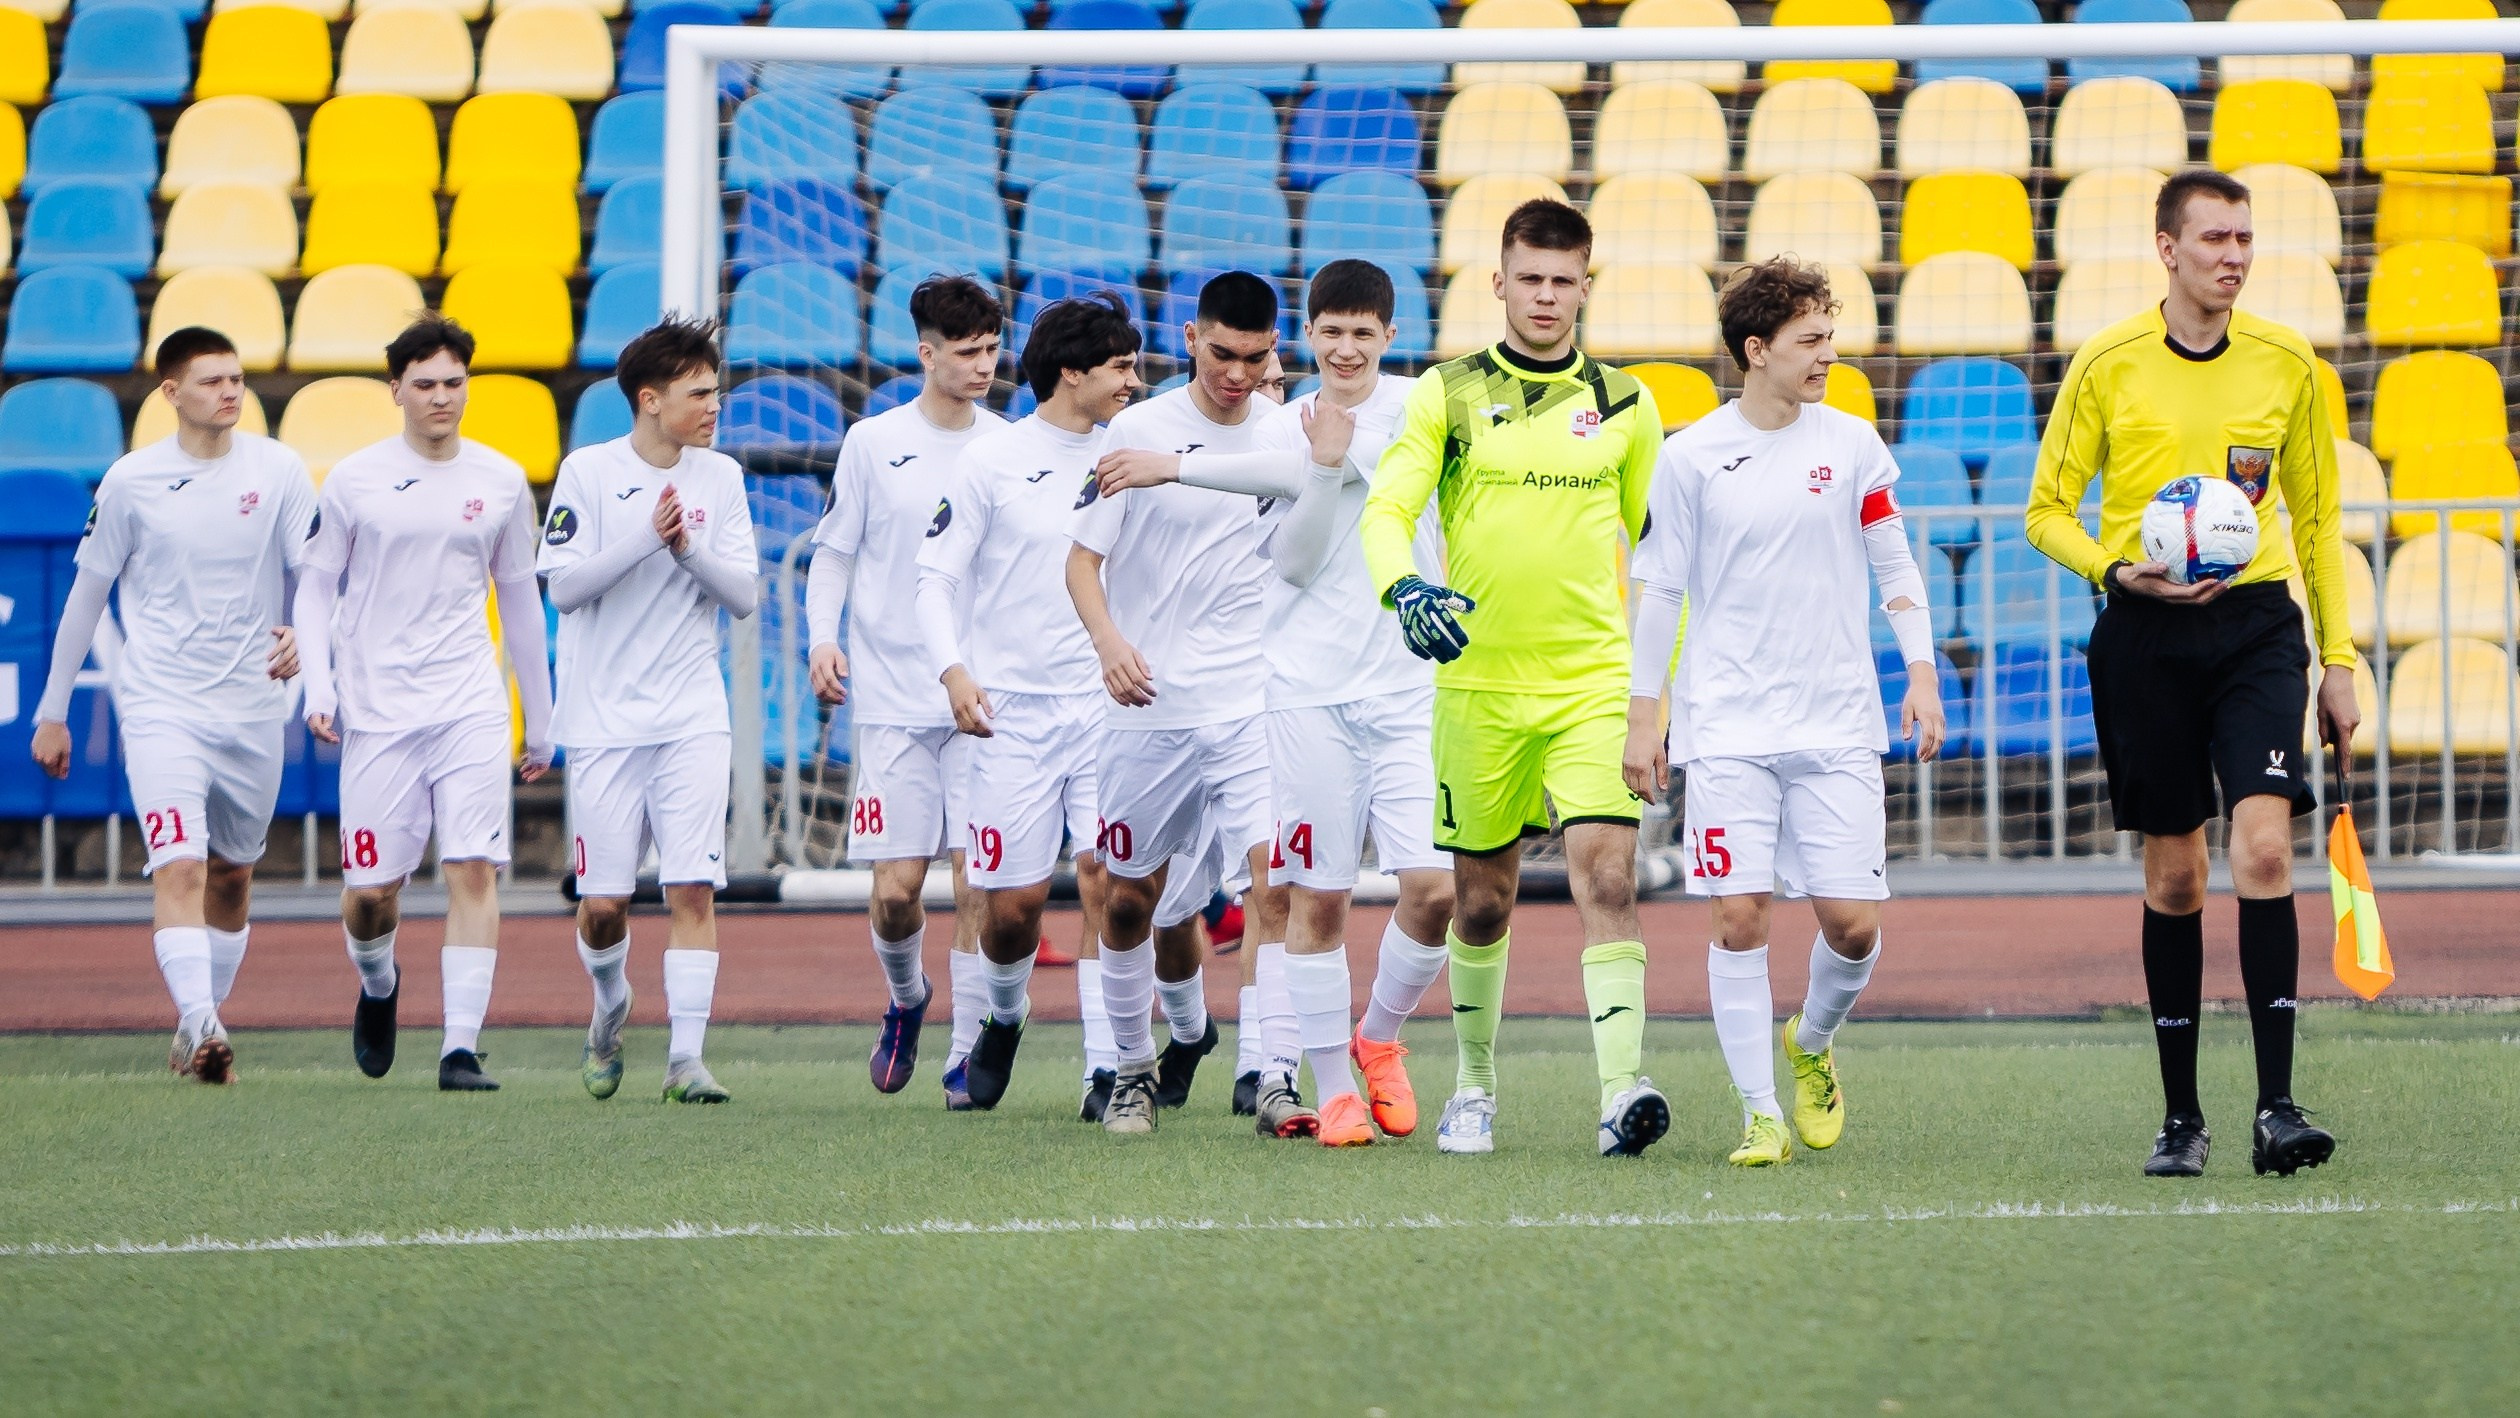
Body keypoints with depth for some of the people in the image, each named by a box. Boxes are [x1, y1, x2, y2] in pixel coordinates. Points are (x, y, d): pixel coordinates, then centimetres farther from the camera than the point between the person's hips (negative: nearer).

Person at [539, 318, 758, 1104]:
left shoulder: (720, 478, 6)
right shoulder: (587, 473, -3)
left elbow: (745, 595, 4)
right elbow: (564, 586, -8)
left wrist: (688, 547, -12)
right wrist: (646, 538, -18)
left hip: (692, 718, 2)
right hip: (603, 717, -2)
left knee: (694, 888, -11)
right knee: (604, 904, 1)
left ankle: (686, 1054, -10)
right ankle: (610, 1009, 30)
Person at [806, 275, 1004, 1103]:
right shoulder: (873, 444, 3)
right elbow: (833, 552, 9)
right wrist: (823, 638, -7)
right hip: (893, 698, -1)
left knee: (979, 884, -7)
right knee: (896, 891, -3)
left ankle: (969, 1056, 2)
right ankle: (905, 1002, 27)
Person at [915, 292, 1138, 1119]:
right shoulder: (992, 461, 0)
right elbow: (936, 577, 1)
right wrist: (954, 670, -13)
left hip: (1108, 702, 2)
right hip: (1013, 707, -2)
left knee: (1107, 876, -12)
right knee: (1014, 901, 0)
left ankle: (1107, 1067, -10)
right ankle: (1004, 1015, 32)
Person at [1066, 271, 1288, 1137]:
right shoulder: (1140, 431, -2)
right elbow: (1083, 557, -1)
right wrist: (1108, 640, -19)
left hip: (1254, 706, 0)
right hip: (1148, 705, 0)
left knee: (1270, 872, -17)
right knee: (1131, 897, 9)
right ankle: (1135, 1063, 31)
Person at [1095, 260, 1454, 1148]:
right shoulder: (1288, 431, 8)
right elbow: (1293, 565, -2)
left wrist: (1179, 468, -10)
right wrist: (1325, 463, -18)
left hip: (1409, 689, -1)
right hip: (1311, 686, 1)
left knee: (1436, 887, -9)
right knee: (1318, 897, -1)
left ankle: (1379, 1036, 17)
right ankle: (1333, 1089, 9)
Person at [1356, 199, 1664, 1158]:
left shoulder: (1624, 406, 8)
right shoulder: (1447, 396, 3)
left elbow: (1656, 546, 17)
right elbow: (1385, 511, -5)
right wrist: (1404, 586, -27)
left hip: (1595, 682, 0)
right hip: (1479, 678, 0)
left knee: (1607, 875, -16)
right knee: (1482, 898, 9)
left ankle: (1623, 1091, -23)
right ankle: (1475, 1085, 28)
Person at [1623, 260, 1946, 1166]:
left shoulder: (1853, 446, 5)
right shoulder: (1691, 458, 0)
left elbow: (1894, 567, 11)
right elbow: (1660, 589, 5)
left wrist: (1922, 676, 0)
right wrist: (1643, 717, 3)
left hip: (1837, 727, 2)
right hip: (1728, 731, -2)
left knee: (1852, 922, -4)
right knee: (1740, 919, -8)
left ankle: (1813, 1045, 26)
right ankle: (1760, 1114, -1)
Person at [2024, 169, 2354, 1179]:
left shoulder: (2287, 364, 5)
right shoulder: (2107, 365, 0)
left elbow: (2317, 517, 14)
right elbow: (2048, 510, 5)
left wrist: (2338, 659, 11)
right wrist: (2120, 572, -14)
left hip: (2258, 619, 0)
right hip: (2145, 637, 0)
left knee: (2264, 844, -16)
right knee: (2173, 875, 4)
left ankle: (2276, 1109, -17)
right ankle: (2181, 1117, 13)